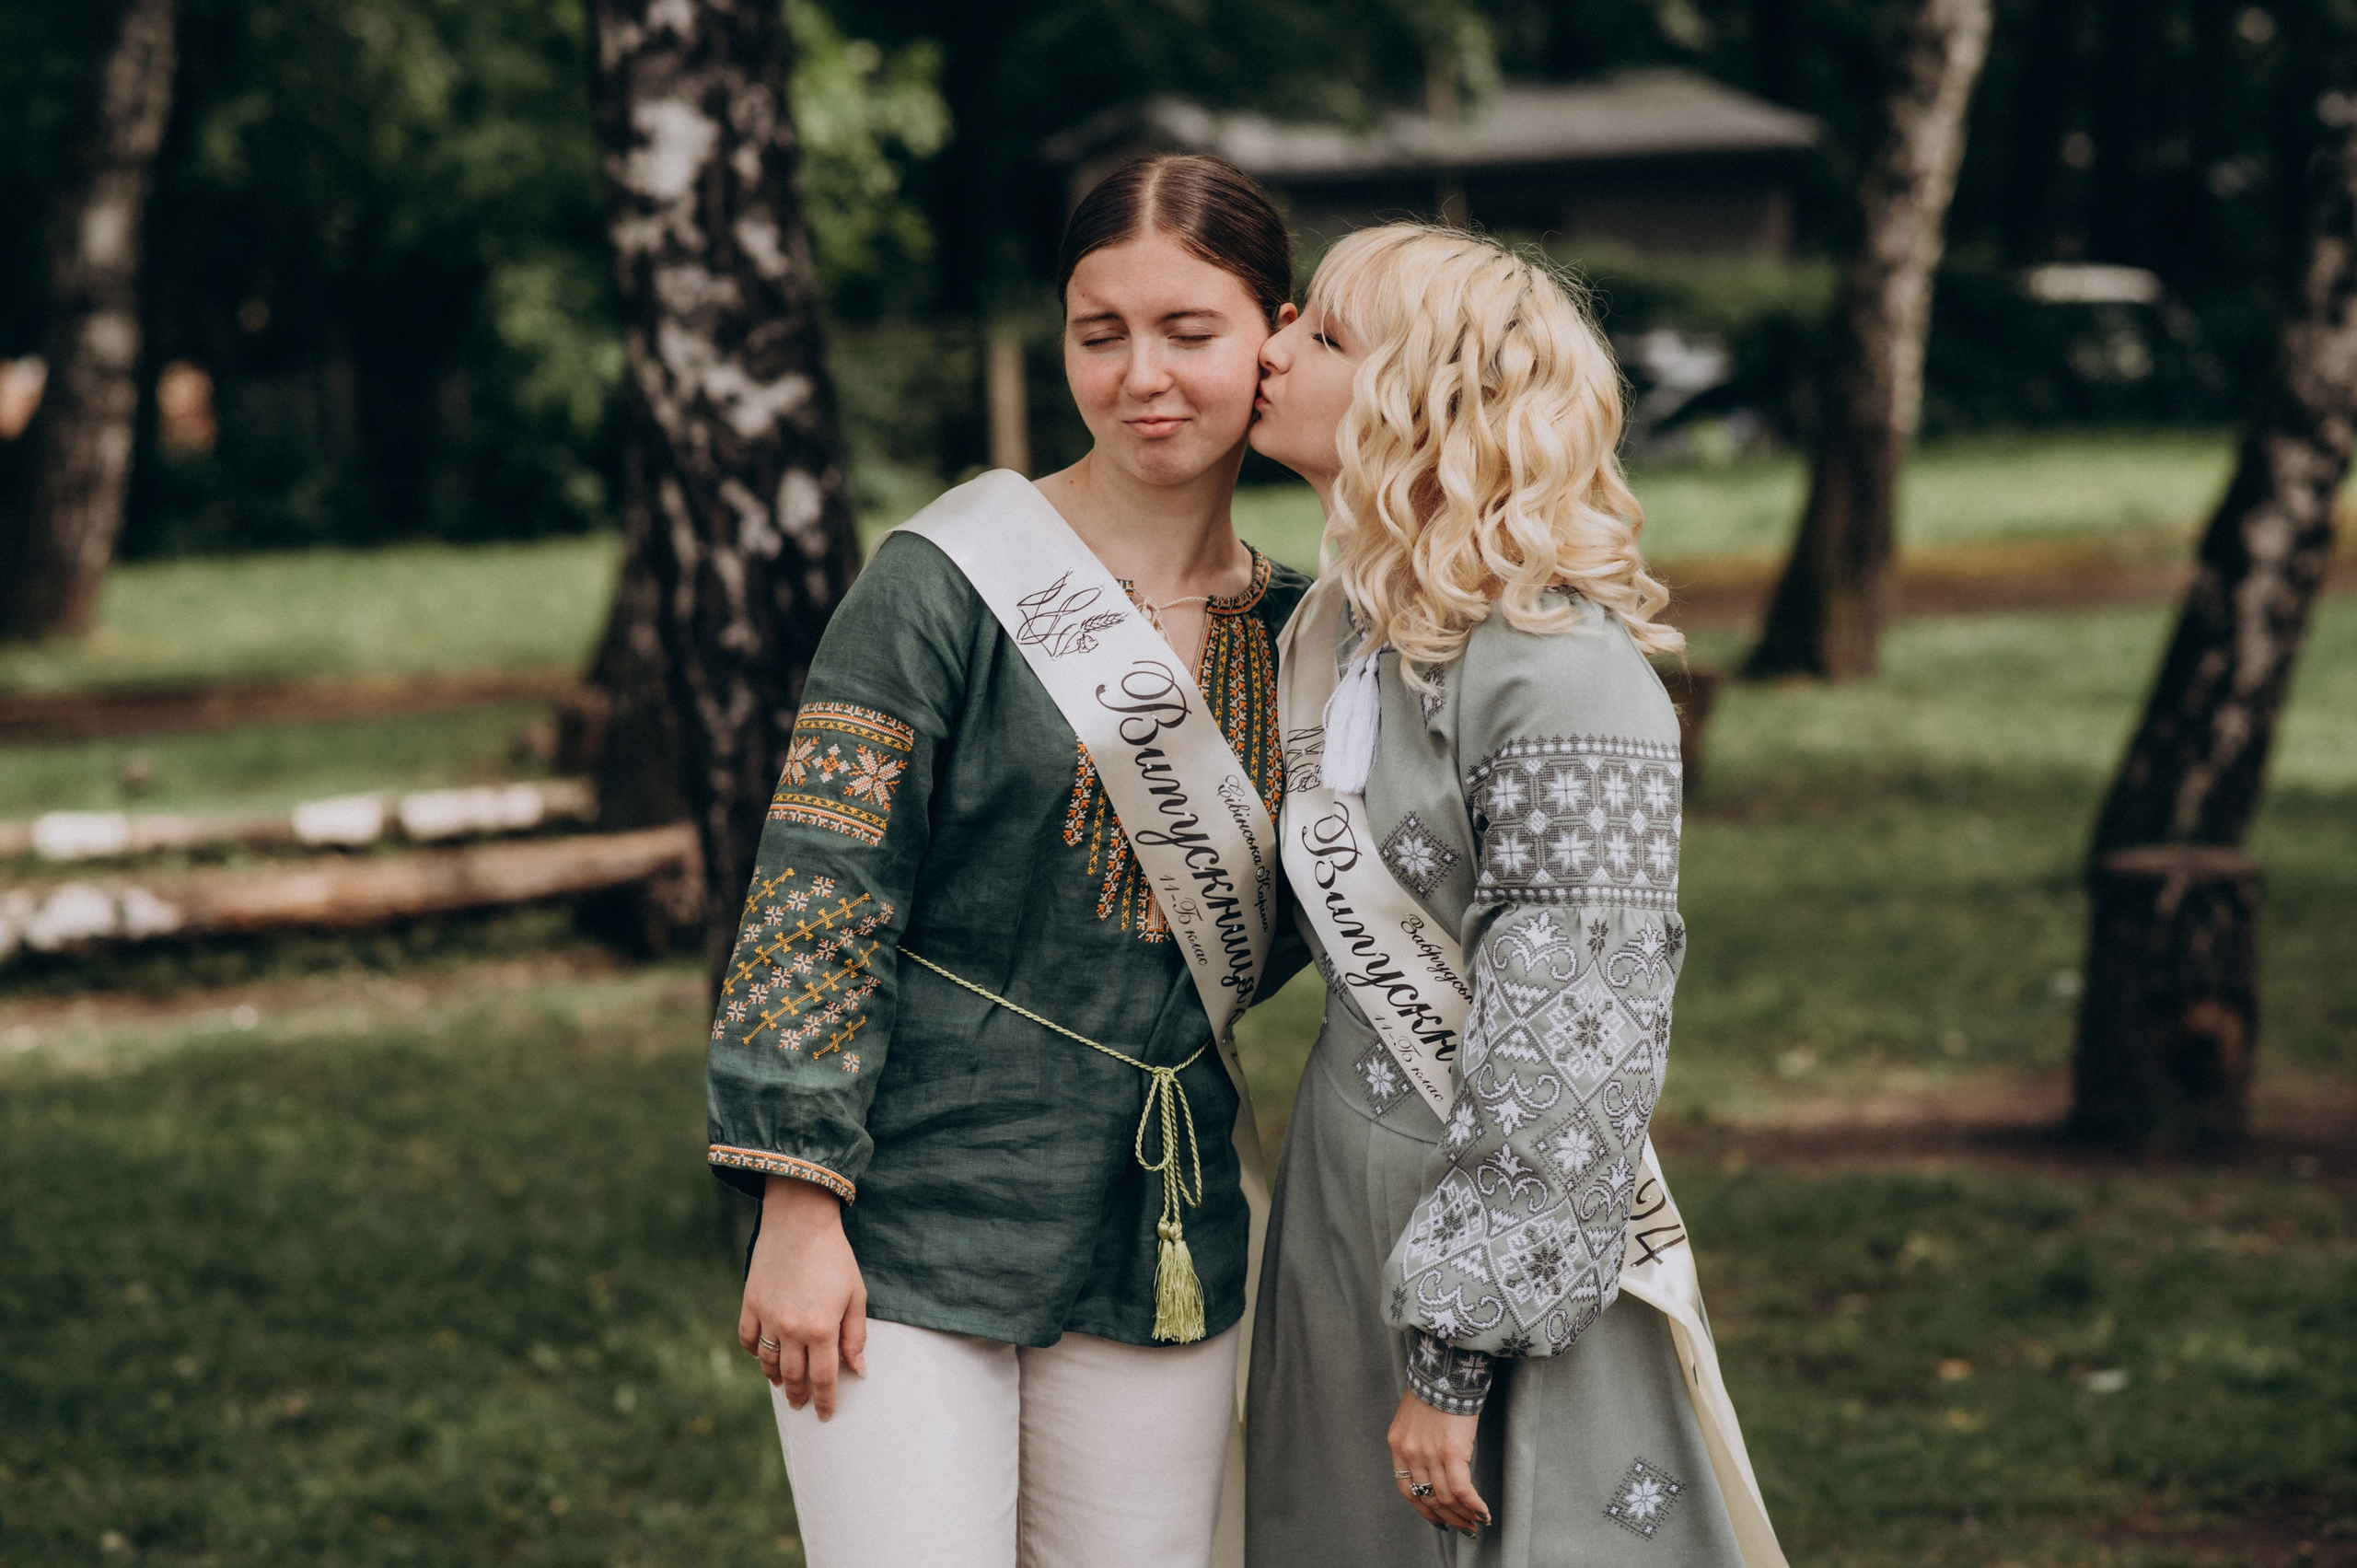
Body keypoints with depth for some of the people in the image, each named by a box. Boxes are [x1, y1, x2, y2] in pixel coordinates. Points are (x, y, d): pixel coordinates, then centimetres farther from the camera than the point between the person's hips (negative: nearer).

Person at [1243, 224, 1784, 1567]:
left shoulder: (1567, 676, -19)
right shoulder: (1343, 631, 8)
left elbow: (1572, 1053, -21)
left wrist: (1454, 1353, -21)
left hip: (1522, 1261, -8)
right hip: (1345, 1214, 8)